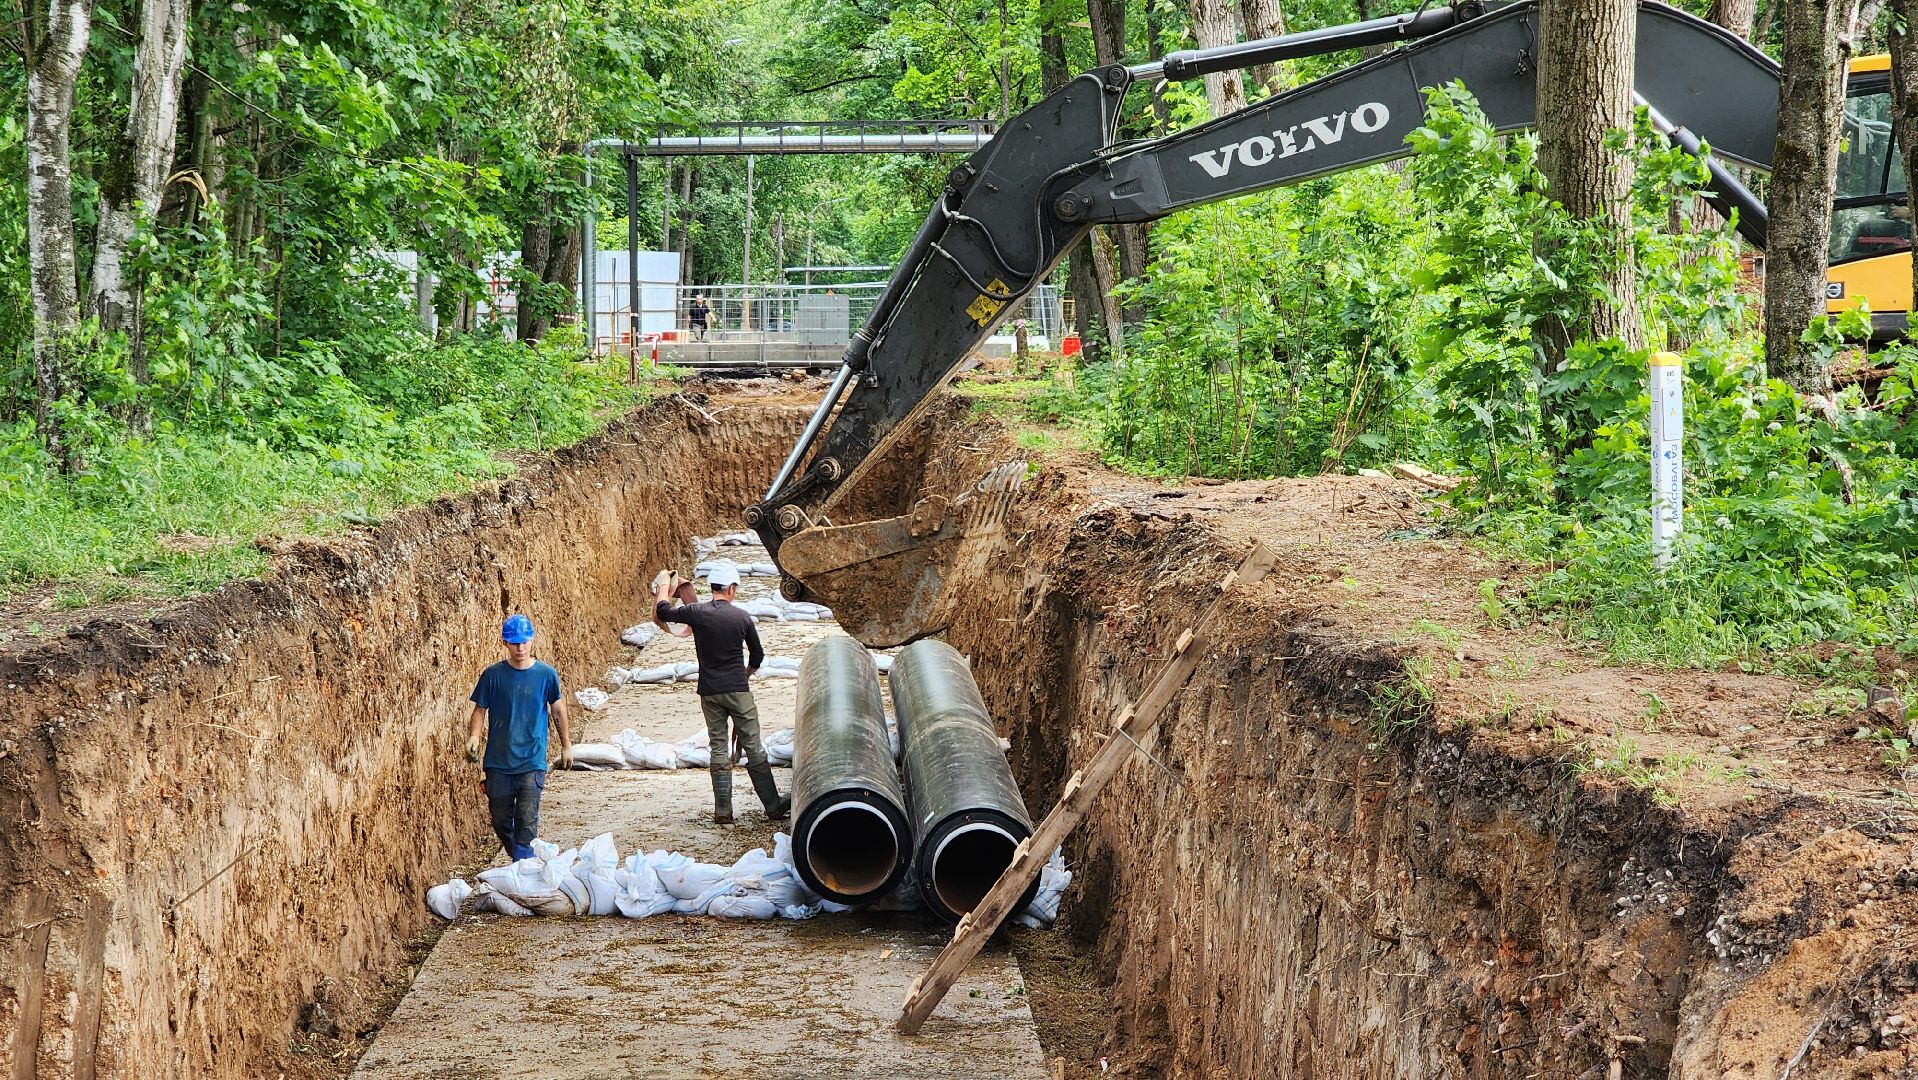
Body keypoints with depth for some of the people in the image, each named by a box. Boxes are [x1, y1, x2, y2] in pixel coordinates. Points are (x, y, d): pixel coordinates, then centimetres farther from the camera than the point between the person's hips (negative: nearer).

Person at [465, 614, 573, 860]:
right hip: (498, 762, 2)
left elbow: (558, 710, 11)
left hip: (532, 761, -2)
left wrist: (566, 746, 15)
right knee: (500, 819, 9)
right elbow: (480, 710, 3)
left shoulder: (546, 674, -1)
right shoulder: (493, 675, -1)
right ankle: (518, 860, 32)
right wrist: (473, 738, -15)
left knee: (527, 819, -9)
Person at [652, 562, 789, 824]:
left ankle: (723, 812, 6)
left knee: (718, 750, 7)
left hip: (710, 692, 1)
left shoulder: (696, 613, -5)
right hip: (738, 691, -1)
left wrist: (665, 585, 29)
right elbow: (757, 655, 9)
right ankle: (773, 805, 9)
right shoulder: (742, 617, -4)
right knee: (754, 748, 5)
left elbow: (662, 612, 12)